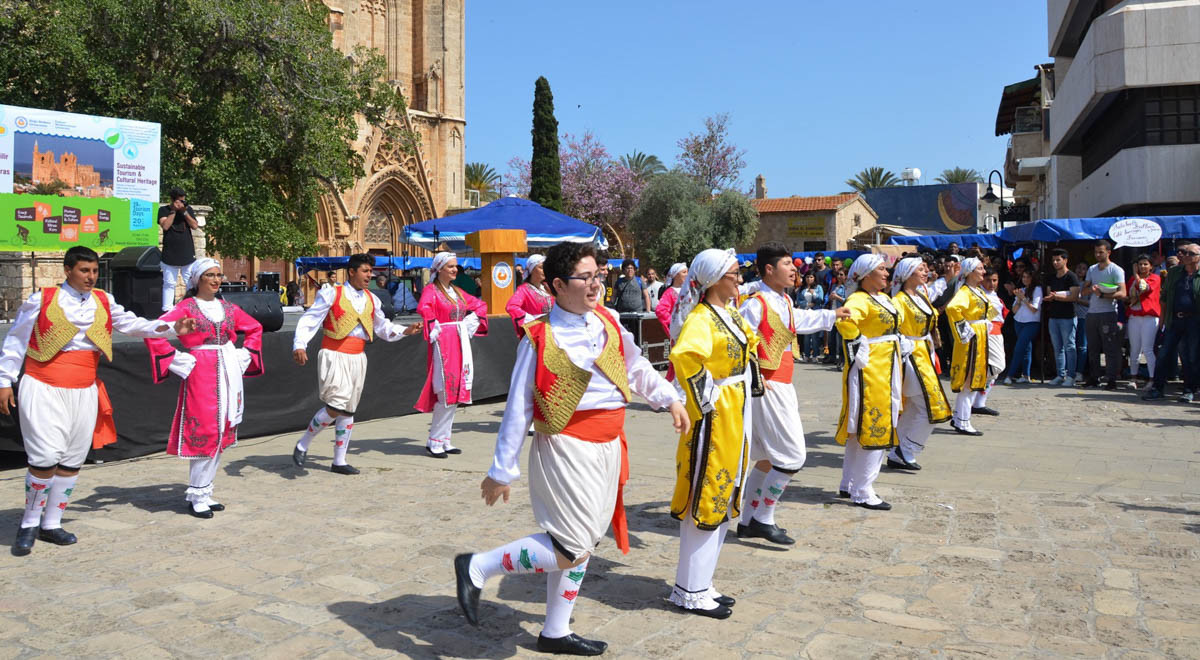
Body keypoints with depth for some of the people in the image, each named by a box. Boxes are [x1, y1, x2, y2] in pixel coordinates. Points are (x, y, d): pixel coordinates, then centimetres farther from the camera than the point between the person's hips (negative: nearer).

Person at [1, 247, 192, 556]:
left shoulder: (104, 302, 9)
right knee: (46, 457, -12)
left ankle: (51, 524, 24)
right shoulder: (42, 300, -2)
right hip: (44, 388, -4)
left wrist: (171, 328, -2)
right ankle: (29, 523, 9)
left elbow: (132, 324, 11)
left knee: (72, 460, 9)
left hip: (84, 391, 5)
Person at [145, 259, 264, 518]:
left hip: (228, 375, 6)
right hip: (200, 375, -6)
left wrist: (243, 355, 12)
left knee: (222, 434, 9)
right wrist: (177, 360, -12)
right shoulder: (187, 307, -4)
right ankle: (196, 497, 6)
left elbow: (255, 328, 24)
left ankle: (205, 492, 21)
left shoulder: (228, 308, 11)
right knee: (204, 433, -6)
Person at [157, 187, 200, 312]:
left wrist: (184, 212, -9)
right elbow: (165, 226, -10)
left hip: (188, 254, 1)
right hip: (170, 255, -1)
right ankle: (167, 310, 5)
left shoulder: (188, 209, 11)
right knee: (169, 284, 1)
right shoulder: (163, 210, 6)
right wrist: (174, 211, -10)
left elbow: (195, 226, 0)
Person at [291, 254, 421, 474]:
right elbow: (308, 321, -7)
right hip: (334, 356, -6)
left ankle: (339, 462, 20)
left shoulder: (371, 300, 12)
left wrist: (406, 331, 5)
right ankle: (303, 444, 5)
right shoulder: (331, 294, -5)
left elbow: (383, 327, 21)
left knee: (348, 411, 10)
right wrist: (299, 346, -22)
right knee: (335, 407, -17)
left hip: (358, 358, 6)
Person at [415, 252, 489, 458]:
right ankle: (434, 441, 1)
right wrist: (435, 329, -22)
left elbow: (480, 305, 25)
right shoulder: (431, 290, -7)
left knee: (455, 394, 9)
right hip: (443, 346, -8)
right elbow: (423, 309, -28)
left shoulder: (458, 292, 15)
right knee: (447, 394, -9)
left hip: (460, 344, 8)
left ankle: (444, 440, 16)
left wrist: (470, 324, 11)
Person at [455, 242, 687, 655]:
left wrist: (670, 400, 14)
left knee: (584, 544, 15)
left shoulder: (607, 322, 3)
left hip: (608, 447, 7)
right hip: (568, 449, -7)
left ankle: (555, 633, 32)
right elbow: (517, 409, -12)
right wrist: (501, 471, -9)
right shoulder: (540, 339, -15)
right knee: (570, 551, -7)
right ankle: (476, 568, 10)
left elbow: (635, 367, 20)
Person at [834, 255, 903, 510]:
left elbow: (895, 324, 30)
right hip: (869, 373, -9)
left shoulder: (885, 298, 14)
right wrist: (858, 351, -26)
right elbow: (845, 322, -37)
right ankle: (862, 493, 3)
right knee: (872, 430, -5)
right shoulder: (859, 300, -16)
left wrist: (899, 352, 22)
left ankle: (849, 485, 25)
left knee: (862, 430, 15)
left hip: (886, 373, 9)